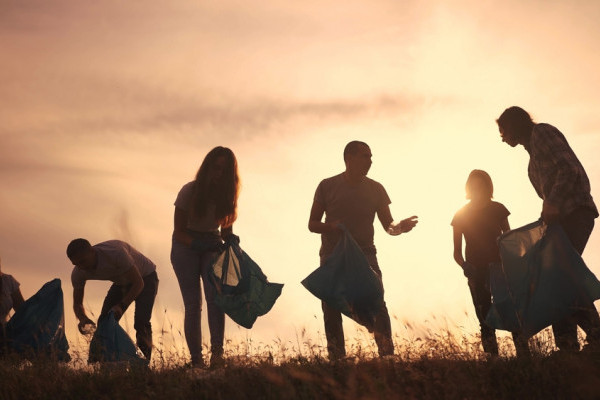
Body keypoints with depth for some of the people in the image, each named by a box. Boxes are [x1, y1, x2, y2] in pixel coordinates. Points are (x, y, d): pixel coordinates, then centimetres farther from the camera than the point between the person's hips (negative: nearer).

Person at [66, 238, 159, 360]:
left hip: (145, 277, -6)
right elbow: (77, 304, -10)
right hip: (122, 282, 6)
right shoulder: (78, 273, -21)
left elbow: (139, 283, -34)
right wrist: (83, 318, -33)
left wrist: (121, 306, -47)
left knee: (140, 322, -26)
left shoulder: (115, 253, -40)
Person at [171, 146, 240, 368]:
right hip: (186, 246, -2)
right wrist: (198, 244, -29)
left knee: (214, 294, -21)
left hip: (212, 245, 2)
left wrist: (231, 238, -20)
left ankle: (217, 350, -29)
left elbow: (226, 228, 4)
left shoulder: (227, 194, -4)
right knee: (193, 303, -9)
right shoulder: (190, 191, -15)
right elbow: (179, 231, -12)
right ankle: (196, 358, -6)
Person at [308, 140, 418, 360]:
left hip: (364, 253, 0)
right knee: (331, 309, -1)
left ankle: (387, 354, -16)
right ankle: (337, 359, 8)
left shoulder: (375, 189, 7)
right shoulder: (327, 186, 3)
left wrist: (399, 227, -17)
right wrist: (331, 227, -17)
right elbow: (312, 224, 5)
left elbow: (388, 225, 7)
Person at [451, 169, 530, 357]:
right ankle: (493, 359, -6)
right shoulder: (461, 216, 5)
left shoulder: (497, 209, 8)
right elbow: (457, 252, 6)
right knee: (486, 320, -4)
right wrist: (464, 265, -15)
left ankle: (523, 354, -12)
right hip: (477, 272, 0)